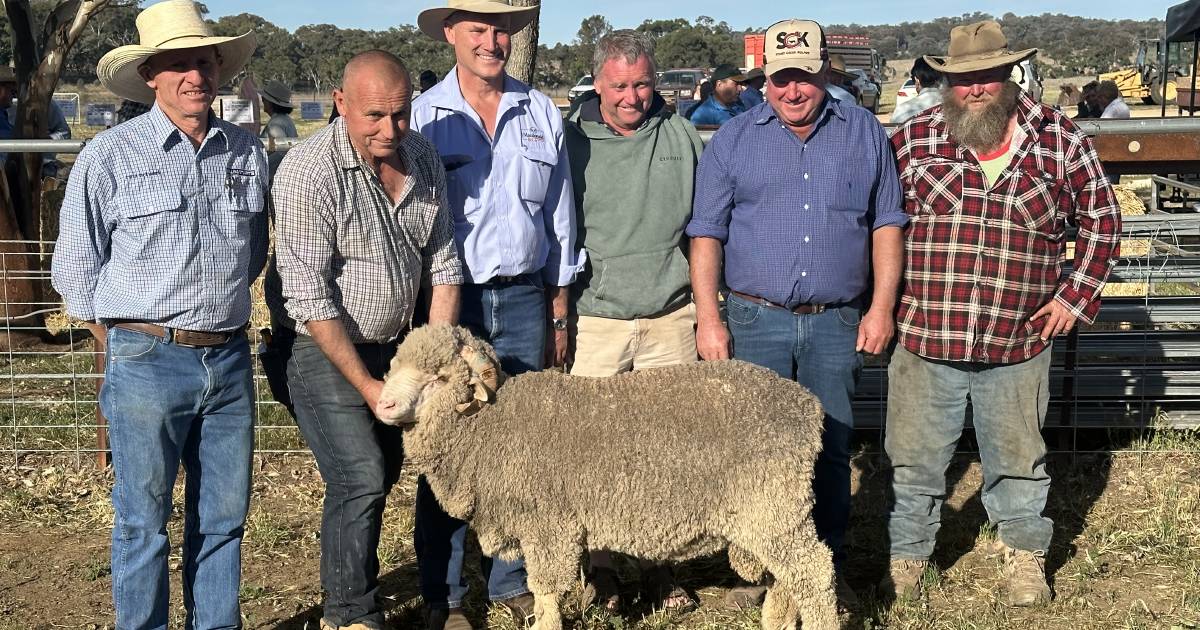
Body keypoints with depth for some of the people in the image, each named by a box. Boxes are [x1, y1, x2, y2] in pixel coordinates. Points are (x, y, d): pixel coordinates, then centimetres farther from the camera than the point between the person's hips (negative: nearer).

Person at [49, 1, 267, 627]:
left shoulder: (247, 153, 8)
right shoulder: (110, 155, -4)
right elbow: (74, 267, 3)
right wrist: (127, 335, 6)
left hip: (229, 358, 4)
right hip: (146, 363, -4)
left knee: (224, 514, 12)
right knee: (143, 522, 5)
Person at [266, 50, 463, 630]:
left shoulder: (422, 157, -2)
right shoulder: (309, 171, -22)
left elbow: (443, 262, 4)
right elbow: (309, 296, -22)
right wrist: (366, 385, -21)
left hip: (388, 342, 7)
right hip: (323, 347, -7)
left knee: (384, 468, 15)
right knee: (361, 478, -12)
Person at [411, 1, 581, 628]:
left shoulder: (542, 113, 8)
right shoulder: (423, 116, -1)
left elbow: (559, 218, 13)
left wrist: (558, 313, 12)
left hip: (524, 299, 3)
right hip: (449, 300, -3)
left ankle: (511, 580, 22)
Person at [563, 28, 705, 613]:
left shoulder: (682, 136, 7)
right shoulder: (571, 142, 1)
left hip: (670, 320, 2)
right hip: (595, 322, -2)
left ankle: (658, 563, 19)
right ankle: (599, 565, 14)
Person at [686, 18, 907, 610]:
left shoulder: (865, 133, 7)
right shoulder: (733, 139, 3)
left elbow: (886, 224, 9)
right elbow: (707, 233, 2)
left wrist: (881, 306, 1)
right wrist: (708, 318, -6)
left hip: (837, 323, 1)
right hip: (755, 319, -1)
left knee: (831, 450, 7)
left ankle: (828, 567, 20)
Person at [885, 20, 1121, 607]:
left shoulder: (1058, 138, 0)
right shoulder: (912, 139, -1)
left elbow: (1100, 216, 10)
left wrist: (1075, 295, 3)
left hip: (1018, 343, 0)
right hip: (924, 339, 0)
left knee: (1017, 460, 16)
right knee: (914, 459, 12)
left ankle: (1025, 555, 35)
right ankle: (907, 557, 29)